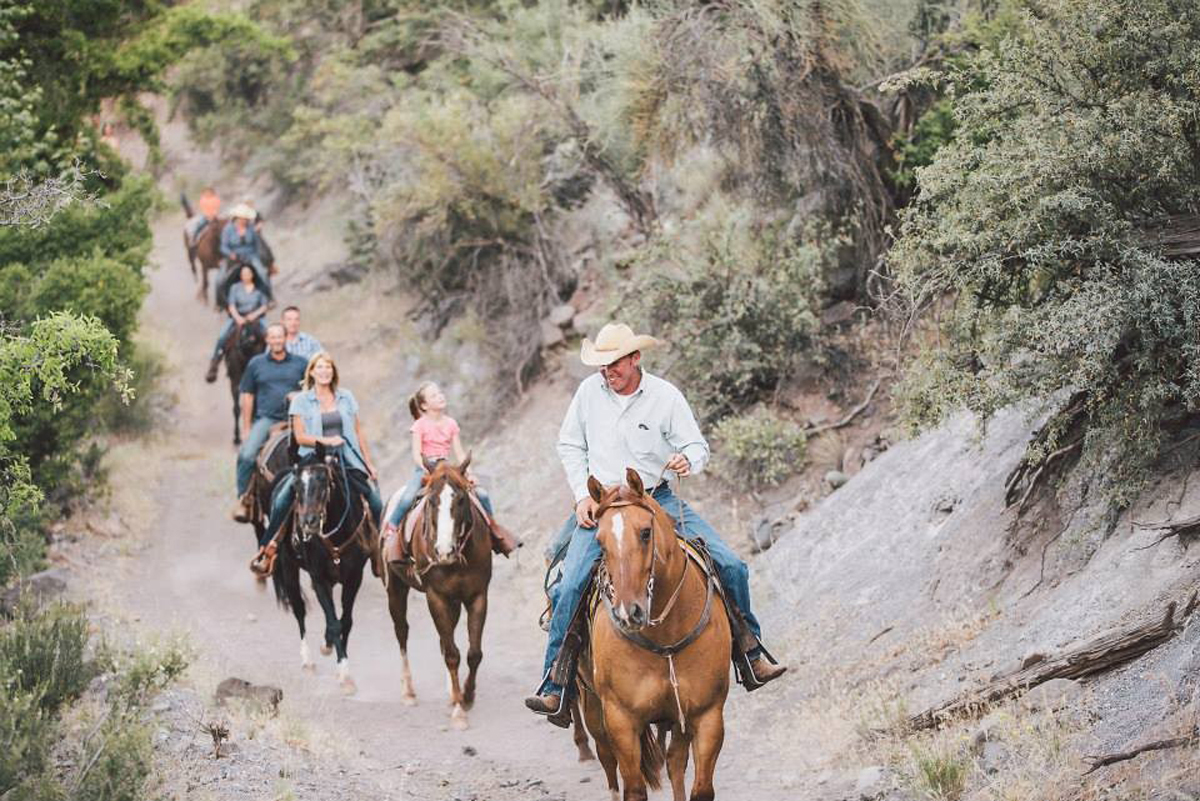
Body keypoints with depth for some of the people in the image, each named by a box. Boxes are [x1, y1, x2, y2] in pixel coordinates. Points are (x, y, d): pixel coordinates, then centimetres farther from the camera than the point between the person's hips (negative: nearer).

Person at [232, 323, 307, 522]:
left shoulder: (300, 364, 12)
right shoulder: (256, 364, 12)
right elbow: (247, 396, 12)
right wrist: (246, 428, 8)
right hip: (265, 419, -1)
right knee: (246, 455, -23)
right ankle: (243, 500, -15)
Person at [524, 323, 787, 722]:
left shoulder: (665, 396, -5)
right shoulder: (590, 391, -1)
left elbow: (697, 446, 0)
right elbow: (569, 445, 9)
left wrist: (687, 461, -24)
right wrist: (582, 495, -2)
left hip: (658, 500, 0)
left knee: (731, 566, -9)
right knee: (569, 587, -21)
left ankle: (752, 654, 11)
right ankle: (554, 688, -13)